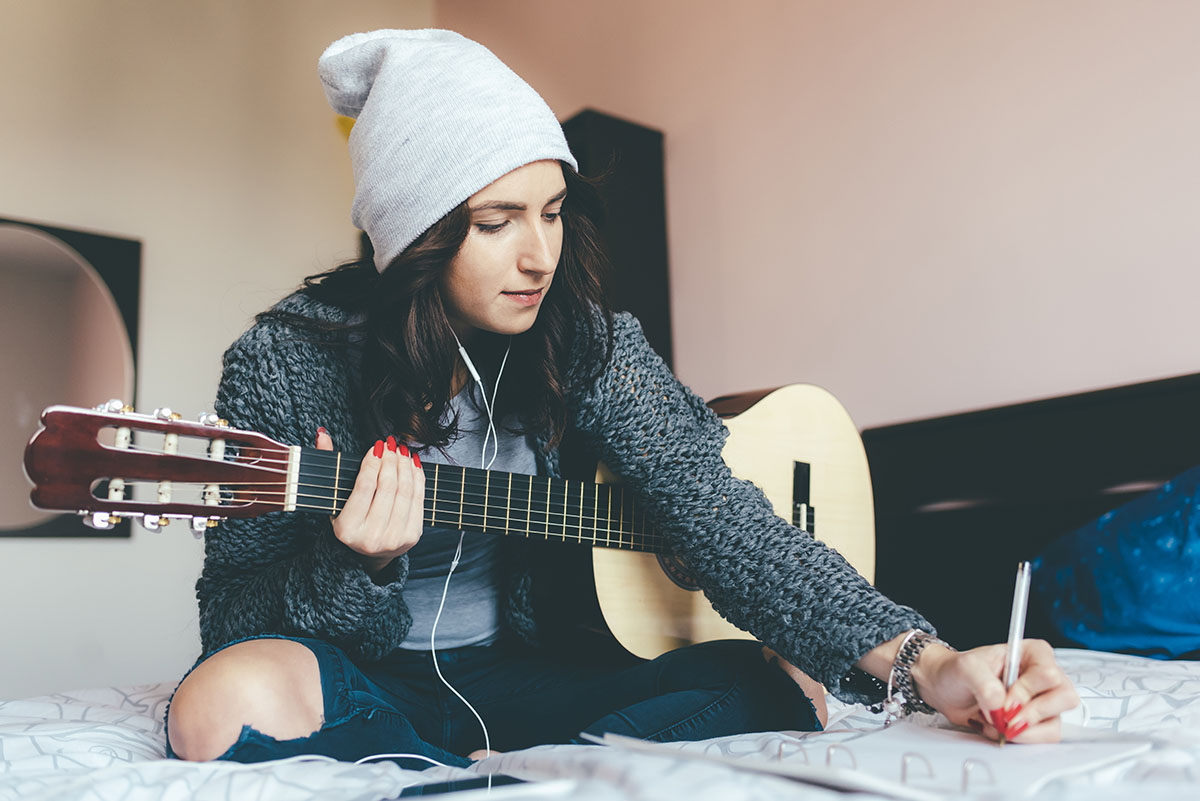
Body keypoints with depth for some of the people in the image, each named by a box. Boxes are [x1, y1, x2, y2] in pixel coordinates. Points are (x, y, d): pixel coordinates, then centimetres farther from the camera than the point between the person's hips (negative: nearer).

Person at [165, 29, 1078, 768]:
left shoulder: (585, 343, -8)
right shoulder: (286, 362, -14)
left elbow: (719, 513, -18)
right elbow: (234, 616, -8)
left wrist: (922, 664, -29)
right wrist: (354, 569, -31)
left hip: (509, 671, 3)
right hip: (365, 676, -2)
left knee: (769, 684, -14)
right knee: (228, 706, -35)